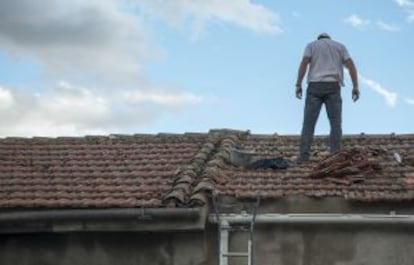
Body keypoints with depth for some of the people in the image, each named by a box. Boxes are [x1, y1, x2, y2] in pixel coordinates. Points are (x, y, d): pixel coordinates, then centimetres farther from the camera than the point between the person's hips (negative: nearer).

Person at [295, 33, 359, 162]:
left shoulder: (311, 45, 15)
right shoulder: (340, 46, 19)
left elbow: (304, 63, -2)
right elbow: (351, 65, 5)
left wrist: (298, 85, -6)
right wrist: (356, 87, 0)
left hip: (315, 87, 0)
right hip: (332, 87, 0)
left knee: (308, 123, -2)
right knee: (336, 123, -1)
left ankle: (304, 155, -14)